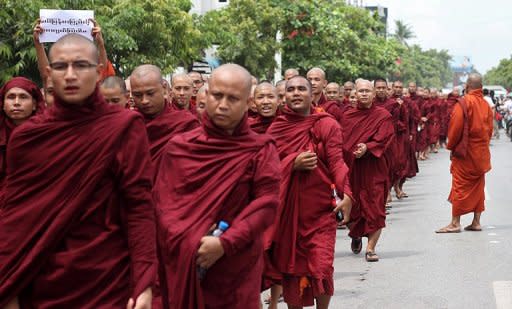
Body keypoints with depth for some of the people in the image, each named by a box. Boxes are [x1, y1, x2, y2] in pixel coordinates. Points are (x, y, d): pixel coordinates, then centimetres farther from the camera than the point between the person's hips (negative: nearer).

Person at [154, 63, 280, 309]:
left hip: (237, 268, -1)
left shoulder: (261, 149, -1)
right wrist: (188, 244, -16)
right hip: (182, 264, 2)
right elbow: (163, 201, -1)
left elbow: (266, 203, -10)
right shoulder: (179, 146, 4)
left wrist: (225, 244, -19)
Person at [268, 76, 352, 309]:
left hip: (320, 207, -2)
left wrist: (346, 194, -27)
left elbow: (337, 162, -12)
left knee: (322, 265, -8)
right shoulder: (276, 128, 5)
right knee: (291, 264, 4)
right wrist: (293, 163, -17)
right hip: (287, 207, 2)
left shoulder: (327, 125, -2)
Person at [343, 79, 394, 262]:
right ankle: (356, 236, 37)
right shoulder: (348, 116, 10)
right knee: (353, 207, 9)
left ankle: (370, 248, -5)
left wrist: (367, 147, -27)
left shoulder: (383, 116, 1)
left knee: (375, 209, -7)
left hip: (374, 169, -3)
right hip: (351, 168, 3)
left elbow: (383, 139, -11)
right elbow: (342, 141, 8)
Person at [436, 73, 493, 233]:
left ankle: (455, 223, -1)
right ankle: (476, 222, 14)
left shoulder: (464, 103, -13)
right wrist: (484, 145, 17)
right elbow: (489, 129, 8)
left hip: (465, 152, -6)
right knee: (478, 187, 12)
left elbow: (455, 128, -15)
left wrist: (451, 146, -2)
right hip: (481, 153, 6)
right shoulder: (486, 105, 5)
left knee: (460, 187, -1)